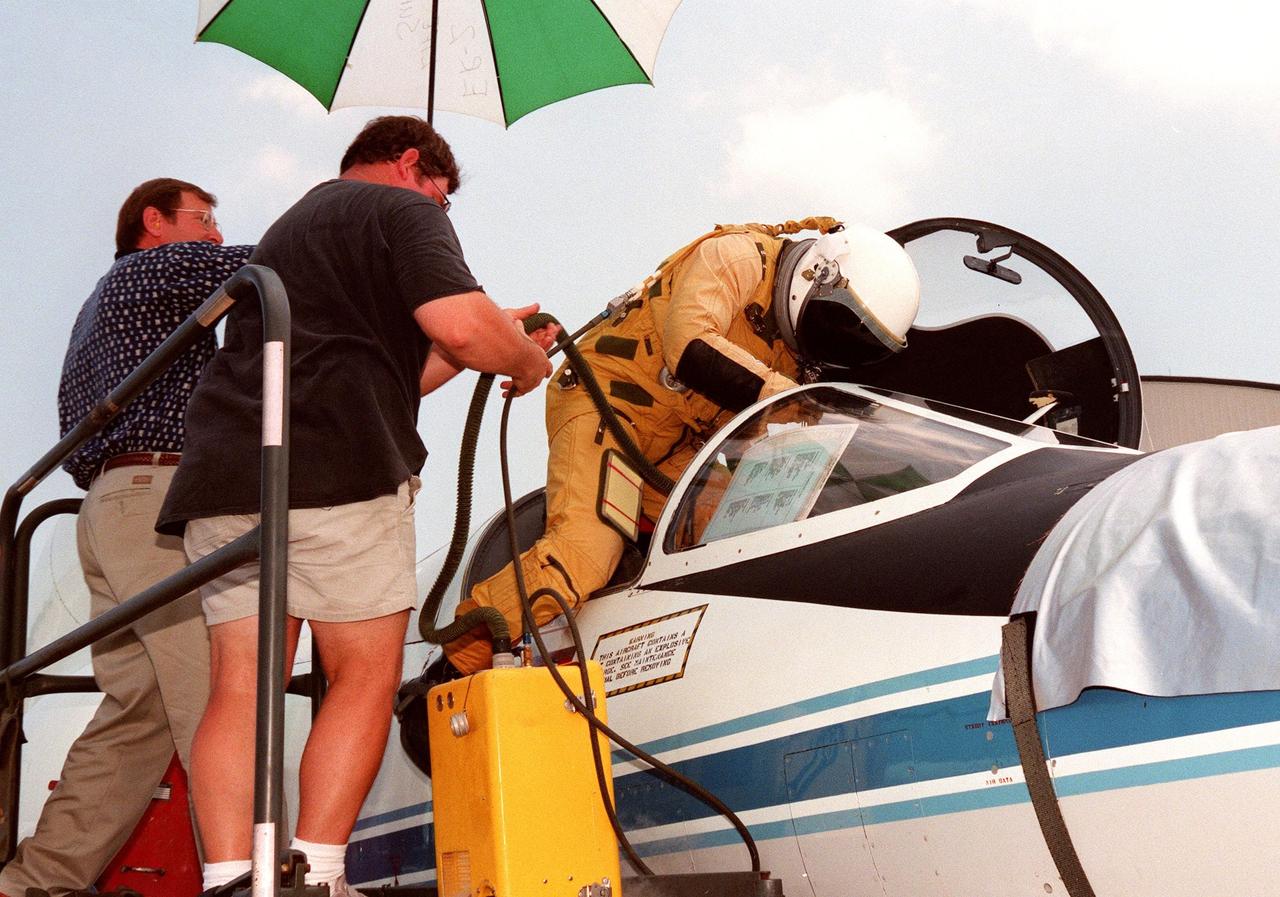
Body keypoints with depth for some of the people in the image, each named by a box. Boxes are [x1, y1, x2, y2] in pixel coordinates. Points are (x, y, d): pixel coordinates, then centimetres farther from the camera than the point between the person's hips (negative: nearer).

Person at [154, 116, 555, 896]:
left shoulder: (288, 230, 34)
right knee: (365, 676, 1)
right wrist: (525, 360, 9)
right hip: (335, 470, -7)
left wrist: (477, 346, 33)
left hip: (223, 475, 7)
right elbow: (461, 326, -11)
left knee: (240, 687, 3)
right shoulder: (402, 210, 7)